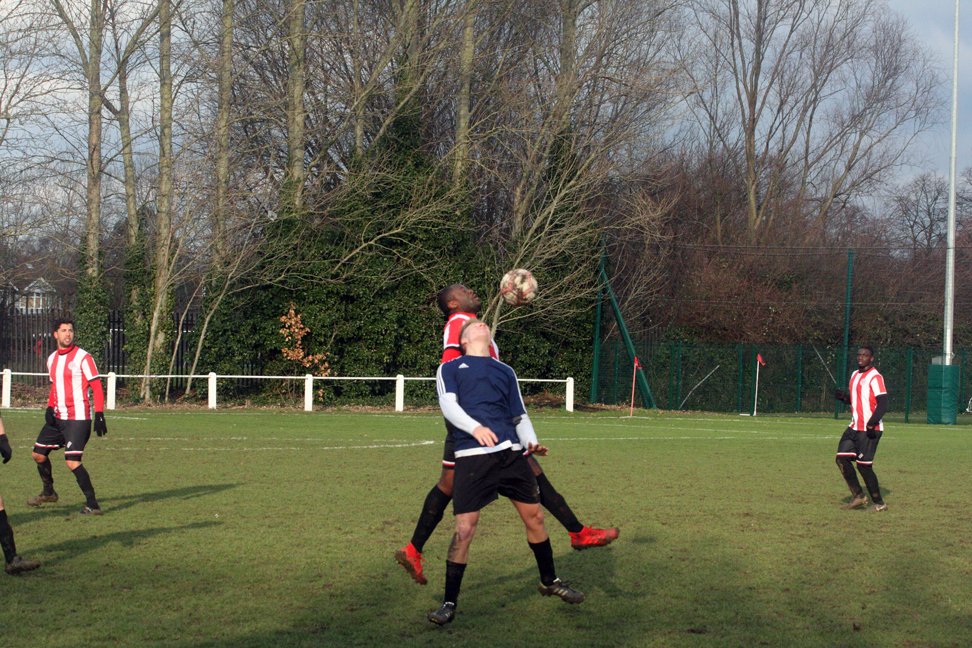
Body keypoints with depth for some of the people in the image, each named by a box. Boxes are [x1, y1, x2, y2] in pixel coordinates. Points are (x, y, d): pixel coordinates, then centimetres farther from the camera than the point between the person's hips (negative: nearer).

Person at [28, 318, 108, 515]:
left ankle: (93, 505, -12)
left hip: (78, 419, -8)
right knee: (39, 454, 13)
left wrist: (99, 415, -18)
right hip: (57, 417, 8)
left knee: (72, 461, -17)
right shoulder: (52, 359, 11)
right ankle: (48, 492, 35)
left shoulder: (83, 357, -10)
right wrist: (50, 408, 7)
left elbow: (97, 388, -10)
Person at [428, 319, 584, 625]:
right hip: (471, 457, -4)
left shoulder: (505, 371, 24)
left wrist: (530, 442, 1)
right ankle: (449, 604, 0)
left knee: (534, 517, 8)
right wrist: (475, 427, -23)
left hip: (510, 453, 4)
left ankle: (550, 581, 31)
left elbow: (519, 414, 21)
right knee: (464, 529, -11)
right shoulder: (450, 368, 13)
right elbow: (448, 404, -4)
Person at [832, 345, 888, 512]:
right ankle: (858, 496, 13)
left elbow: (883, 404, -18)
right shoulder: (855, 375, 15)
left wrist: (872, 423, -27)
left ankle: (879, 503, 6)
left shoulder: (875, 377, -12)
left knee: (864, 465, -7)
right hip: (854, 427, 9)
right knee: (842, 458, 2)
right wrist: (843, 396, 4)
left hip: (870, 430, -9)